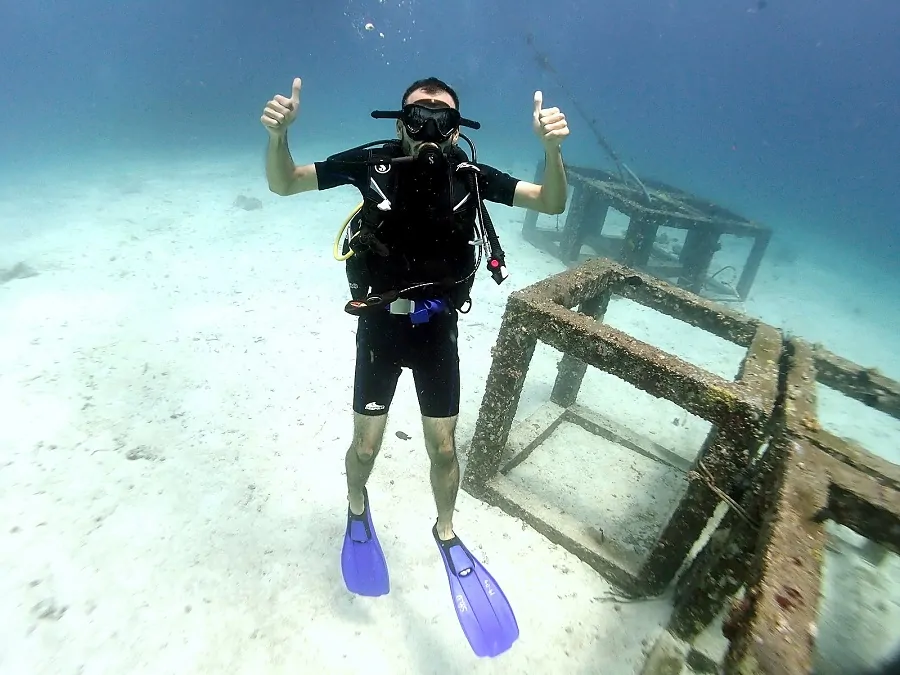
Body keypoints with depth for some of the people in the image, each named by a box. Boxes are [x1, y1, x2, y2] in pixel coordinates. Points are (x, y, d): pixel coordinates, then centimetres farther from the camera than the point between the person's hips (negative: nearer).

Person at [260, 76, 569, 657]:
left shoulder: (470, 174, -8)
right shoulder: (373, 163, -10)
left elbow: (552, 204, -8)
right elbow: (283, 183, -2)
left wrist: (553, 148, -26)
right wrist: (278, 134, -21)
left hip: (437, 331, 1)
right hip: (380, 326, 0)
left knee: (444, 448, 11)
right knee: (366, 446, 10)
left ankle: (446, 532, 40)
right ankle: (358, 508, 46)